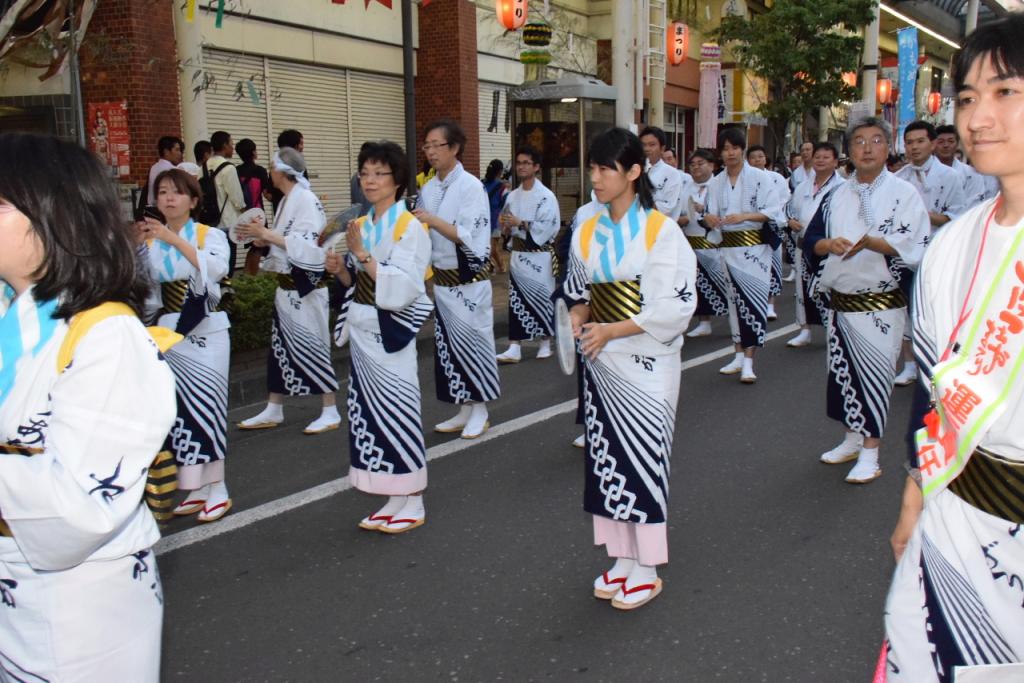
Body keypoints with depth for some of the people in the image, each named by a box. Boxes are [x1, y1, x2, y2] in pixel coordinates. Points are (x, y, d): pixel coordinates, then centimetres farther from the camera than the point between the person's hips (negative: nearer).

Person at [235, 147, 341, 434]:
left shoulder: (306, 200, -15)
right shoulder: (285, 201, 12)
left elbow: (307, 244, -23)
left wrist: (267, 234, -19)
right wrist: (261, 238, 1)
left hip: (306, 285, -9)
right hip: (287, 285, 9)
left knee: (313, 345, -2)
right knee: (281, 346, 12)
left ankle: (330, 412, 8)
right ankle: (273, 411, 22)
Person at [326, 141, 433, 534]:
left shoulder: (410, 228, -10)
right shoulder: (360, 226, 11)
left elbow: (402, 288, -19)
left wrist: (363, 255, -22)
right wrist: (339, 269, -2)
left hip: (390, 332, -7)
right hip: (361, 330, 7)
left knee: (397, 411, -2)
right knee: (371, 411, 9)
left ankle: (413, 504, 11)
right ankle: (395, 500, 20)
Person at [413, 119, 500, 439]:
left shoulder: (471, 186, -12)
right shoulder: (427, 189, 8)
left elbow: (470, 238, -18)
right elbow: (424, 234, 14)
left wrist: (433, 221, -24)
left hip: (469, 281, -7)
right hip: (442, 280, 7)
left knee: (473, 341, 1)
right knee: (449, 344, 11)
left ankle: (480, 411, 13)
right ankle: (464, 410, 22)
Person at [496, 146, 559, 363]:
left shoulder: (546, 196, -9)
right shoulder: (513, 196, 9)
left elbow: (549, 227, -18)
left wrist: (520, 223, -19)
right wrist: (506, 227, -6)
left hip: (539, 256, -5)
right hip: (518, 254, 5)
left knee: (542, 299, 5)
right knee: (516, 301, 2)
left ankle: (545, 343, 22)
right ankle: (514, 348, 3)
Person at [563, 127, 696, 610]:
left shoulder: (661, 231, -9)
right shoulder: (587, 232, 8)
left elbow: (674, 307, -14)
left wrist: (611, 330, -18)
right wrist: (579, 316, -5)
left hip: (646, 363, -5)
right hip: (601, 362, 6)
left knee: (643, 458, -2)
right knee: (605, 457, 8)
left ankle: (646, 569, 12)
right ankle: (621, 559, 22)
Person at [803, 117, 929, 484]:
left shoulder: (903, 193, -2)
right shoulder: (836, 196, 12)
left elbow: (916, 245, -11)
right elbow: (810, 240, 10)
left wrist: (871, 241, -26)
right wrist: (828, 244, -13)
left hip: (881, 305, -5)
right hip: (840, 300, 5)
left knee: (874, 375, -5)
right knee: (843, 371, 11)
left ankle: (870, 454, 3)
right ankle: (852, 439, 27)